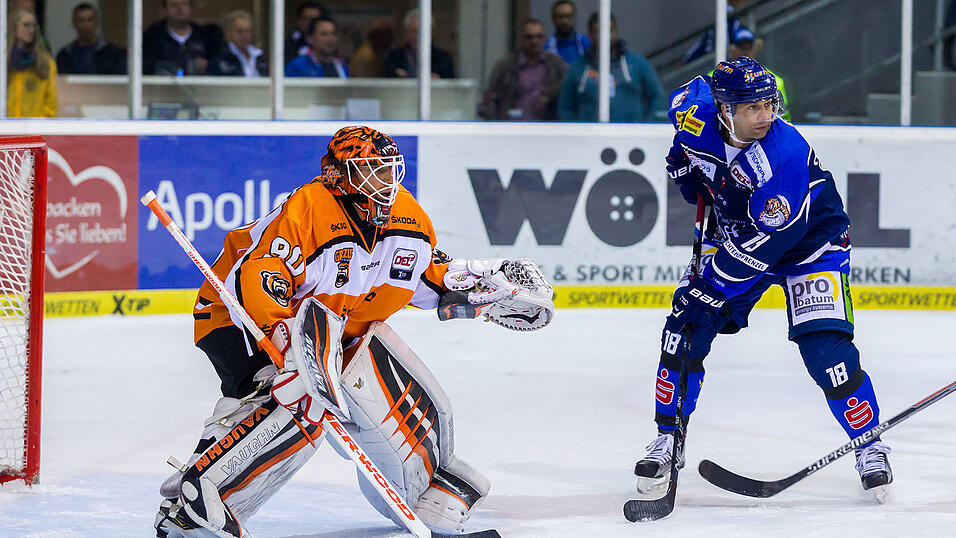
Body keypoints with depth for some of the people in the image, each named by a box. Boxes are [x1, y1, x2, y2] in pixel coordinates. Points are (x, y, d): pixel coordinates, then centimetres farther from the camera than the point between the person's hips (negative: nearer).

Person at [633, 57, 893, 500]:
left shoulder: (785, 153, -35)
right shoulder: (695, 116, -19)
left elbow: (768, 241, -34)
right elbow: (691, 91, 9)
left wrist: (712, 285, -32)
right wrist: (685, 164, 4)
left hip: (809, 242, -5)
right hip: (735, 234, 5)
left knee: (826, 349, -17)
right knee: (683, 332, -8)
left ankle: (870, 447, 3)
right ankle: (668, 440, 8)